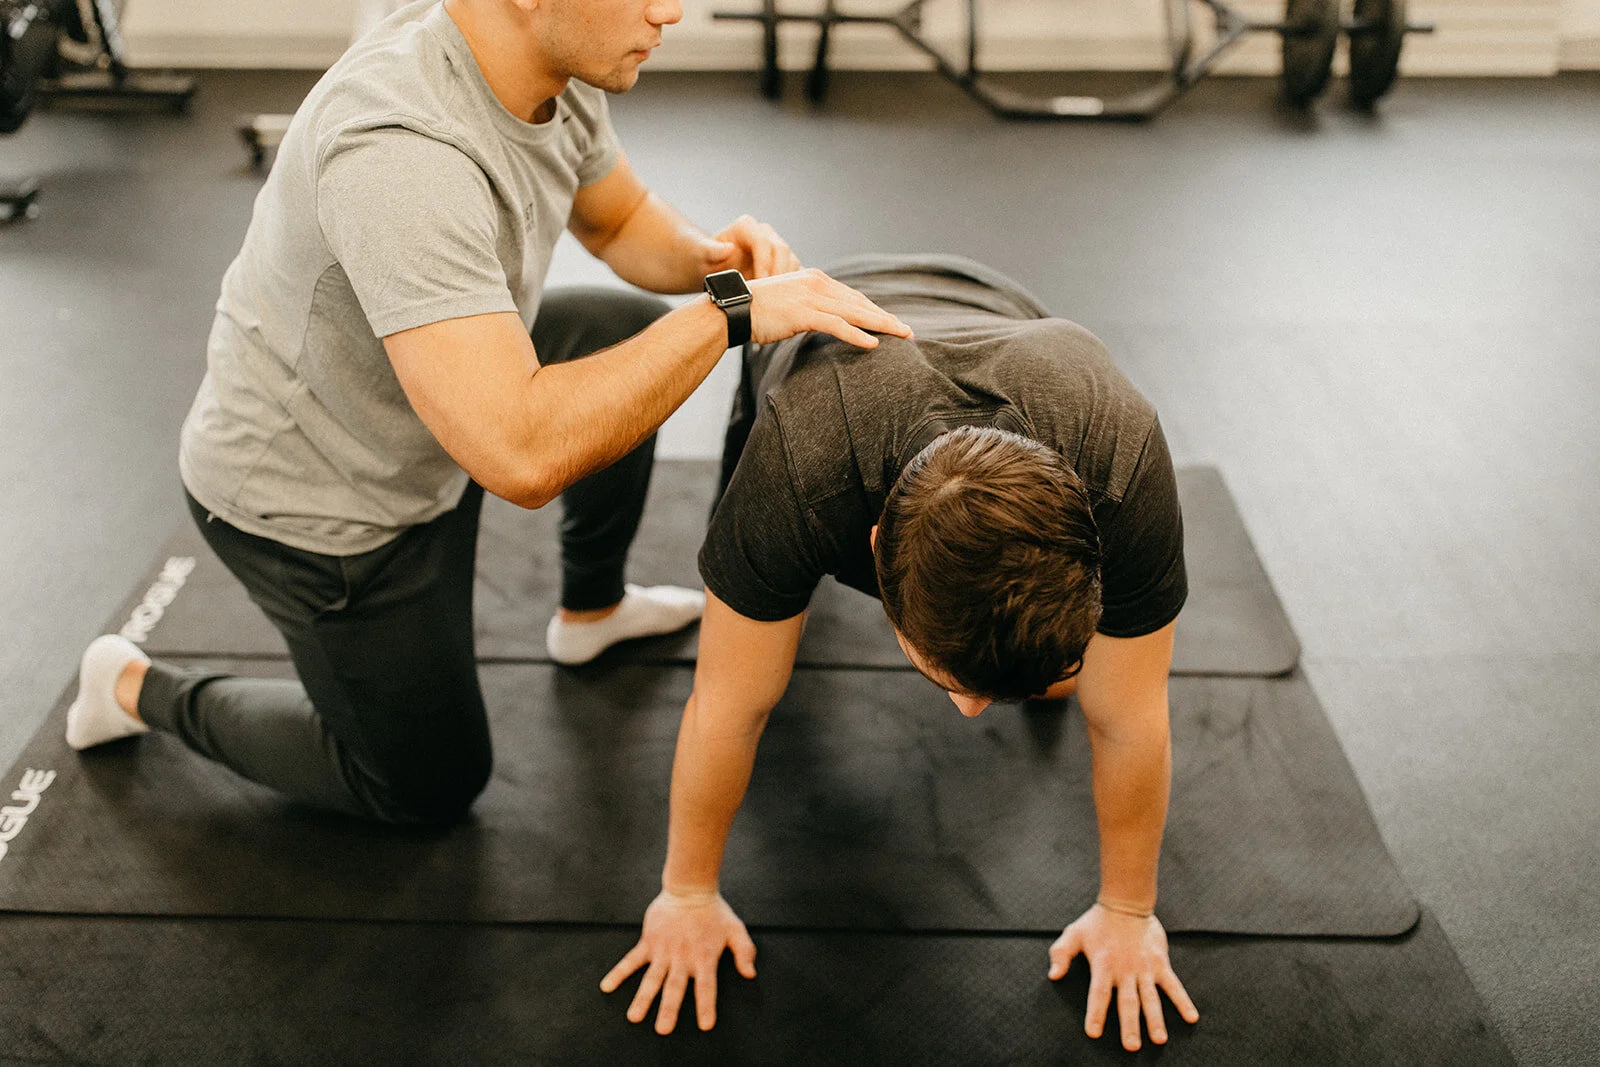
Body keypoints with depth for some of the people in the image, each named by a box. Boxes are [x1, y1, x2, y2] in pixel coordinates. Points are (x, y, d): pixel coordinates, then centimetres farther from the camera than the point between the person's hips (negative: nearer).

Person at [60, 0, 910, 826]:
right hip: (313, 505, -8)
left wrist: (703, 257, -14)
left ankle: (591, 608, 34)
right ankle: (141, 690, 27)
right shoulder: (397, 151, -40)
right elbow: (522, 456, -47)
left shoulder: (559, 70, -12)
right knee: (431, 784, 11)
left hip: (413, 415, 8)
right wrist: (730, 309, -39)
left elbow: (622, 225, 9)